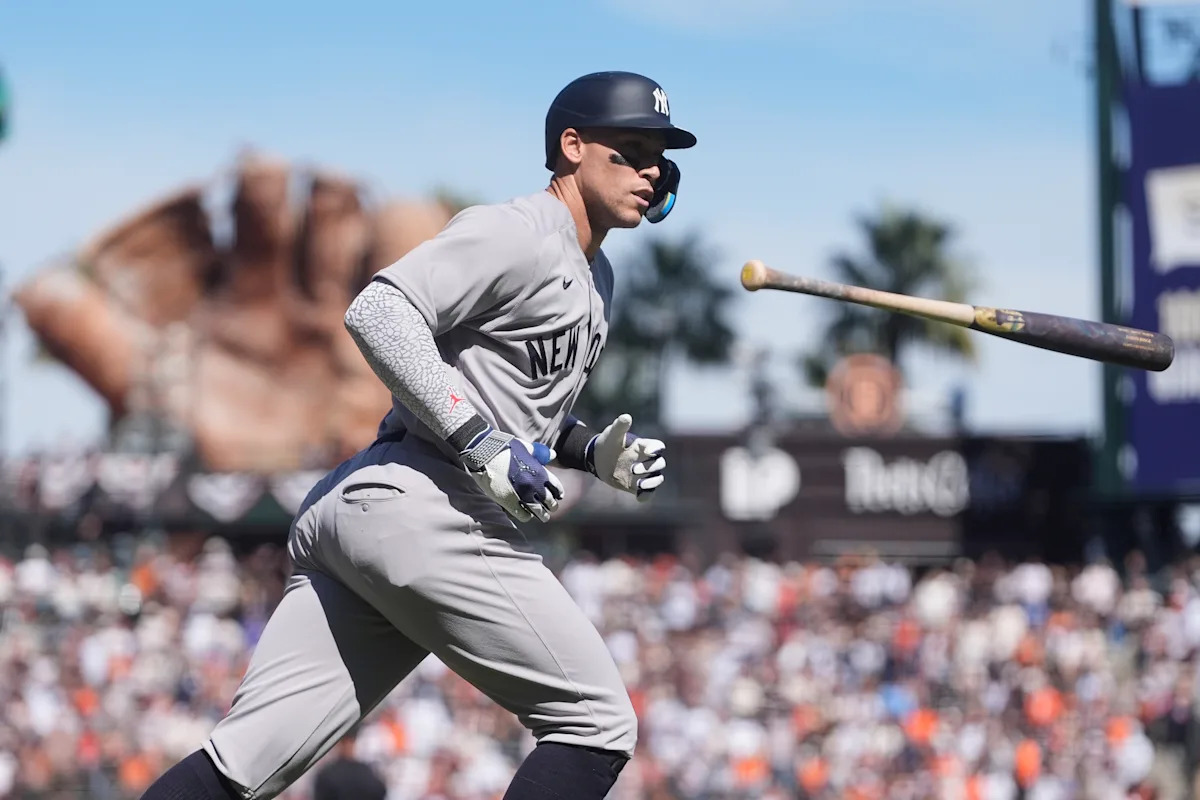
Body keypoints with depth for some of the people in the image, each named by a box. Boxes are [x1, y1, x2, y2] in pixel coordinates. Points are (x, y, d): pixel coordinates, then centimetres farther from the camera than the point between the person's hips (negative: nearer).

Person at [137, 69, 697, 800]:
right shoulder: (517, 233, -5)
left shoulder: (594, 279, 26)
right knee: (596, 724, -4)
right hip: (419, 510, -9)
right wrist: (482, 444, -21)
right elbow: (380, 312, -18)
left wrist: (597, 454, 15)